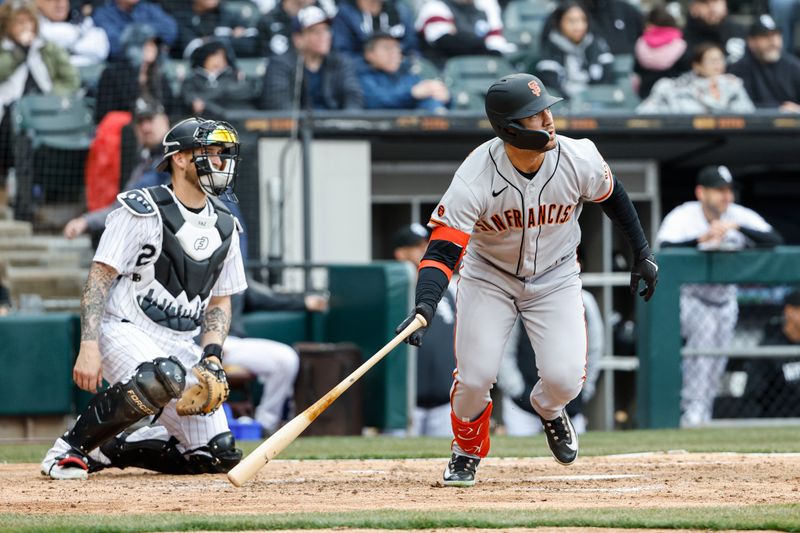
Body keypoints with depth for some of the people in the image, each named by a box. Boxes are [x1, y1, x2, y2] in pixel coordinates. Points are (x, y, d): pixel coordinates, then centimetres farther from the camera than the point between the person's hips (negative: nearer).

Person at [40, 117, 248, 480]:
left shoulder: (224, 227, 11)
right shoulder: (142, 211, -9)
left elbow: (220, 302, 17)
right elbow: (99, 278, -12)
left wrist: (211, 355, -2)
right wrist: (89, 347, -23)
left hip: (182, 345, 7)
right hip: (125, 329, -7)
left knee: (218, 456, -2)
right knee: (161, 377, -41)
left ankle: (110, 450, 15)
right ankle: (69, 448, -23)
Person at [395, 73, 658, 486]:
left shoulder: (579, 160, -22)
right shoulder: (475, 178, -31)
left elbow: (611, 195, 1)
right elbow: (442, 250, -33)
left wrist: (642, 252, 7)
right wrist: (424, 308, -48)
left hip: (555, 278, 2)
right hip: (489, 278, -2)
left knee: (564, 378, -15)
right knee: (475, 377, -14)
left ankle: (548, 409, 25)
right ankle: (467, 451, 20)